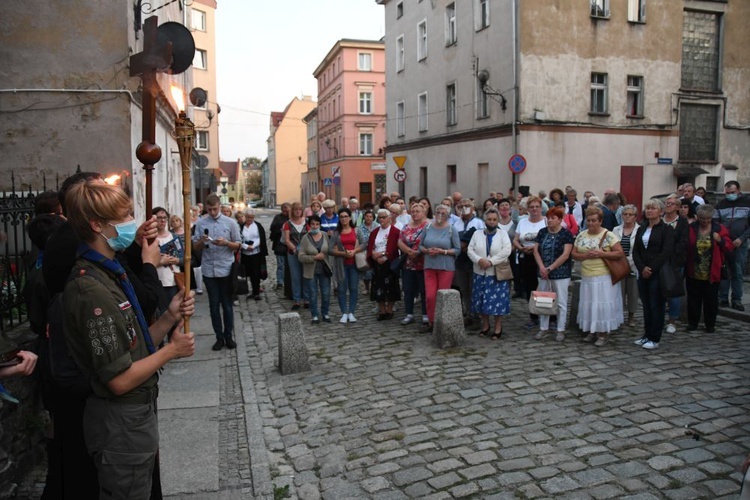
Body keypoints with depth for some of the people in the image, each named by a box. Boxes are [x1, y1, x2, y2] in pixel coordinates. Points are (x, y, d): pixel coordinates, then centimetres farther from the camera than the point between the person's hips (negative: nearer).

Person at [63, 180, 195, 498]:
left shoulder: (109, 275, 7)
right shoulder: (92, 290, -25)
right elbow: (120, 380, -25)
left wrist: (169, 317, -8)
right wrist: (172, 350, -12)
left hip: (137, 413, 10)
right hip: (121, 423, -9)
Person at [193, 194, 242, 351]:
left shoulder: (230, 223, 0)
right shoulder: (200, 223, 3)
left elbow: (238, 245, 1)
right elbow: (195, 246, 6)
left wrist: (226, 243, -18)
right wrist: (202, 241, -16)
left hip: (226, 270, -1)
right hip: (209, 271, 1)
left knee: (227, 305, 8)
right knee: (214, 305, 8)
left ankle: (228, 336, 19)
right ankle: (219, 337, 18)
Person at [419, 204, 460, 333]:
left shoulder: (451, 230, -3)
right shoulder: (428, 228, 6)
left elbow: (457, 249, -3)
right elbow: (421, 245, 11)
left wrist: (443, 251, -15)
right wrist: (427, 250, -9)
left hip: (446, 267, -2)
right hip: (429, 266, 2)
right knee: (429, 296, -2)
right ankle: (431, 322, 14)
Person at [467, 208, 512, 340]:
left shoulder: (503, 234, 1)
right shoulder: (477, 233, 7)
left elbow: (506, 251, -12)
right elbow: (470, 250, 1)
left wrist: (491, 261, -18)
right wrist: (479, 260, -17)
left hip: (498, 274, -2)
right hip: (480, 273, 3)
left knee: (497, 301, -1)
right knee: (481, 300, 7)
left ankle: (497, 327, 13)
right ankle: (485, 325, 22)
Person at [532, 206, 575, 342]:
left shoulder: (566, 234, -7)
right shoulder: (542, 232, 7)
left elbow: (565, 255, -14)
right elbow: (536, 250, 4)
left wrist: (550, 268, -14)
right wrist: (542, 267, -10)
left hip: (561, 274, -5)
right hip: (543, 273, 5)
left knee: (561, 303, 4)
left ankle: (561, 330, 13)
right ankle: (543, 329, 19)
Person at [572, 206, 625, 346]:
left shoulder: (608, 235, -6)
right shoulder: (581, 235, 8)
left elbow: (620, 253, -9)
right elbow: (574, 254, 9)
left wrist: (601, 254, -19)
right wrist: (586, 255, -11)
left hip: (604, 278, -4)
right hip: (587, 277, 4)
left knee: (602, 304, -2)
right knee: (588, 304, 9)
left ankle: (602, 334, 11)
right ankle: (591, 332, 22)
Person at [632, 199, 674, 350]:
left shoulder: (666, 229, -3)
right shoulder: (641, 229, 14)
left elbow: (666, 252, -13)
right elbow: (635, 251, 8)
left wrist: (651, 268, -16)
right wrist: (642, 268, -7)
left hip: (658, 273, -5)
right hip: (643, 273, 5)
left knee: (656, 306, -1)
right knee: (646, 305, 9)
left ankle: (655, 339, 7)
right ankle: (647, 335, 18)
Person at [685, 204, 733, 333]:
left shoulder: (719, 228, -1)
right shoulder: (691, 228, -3)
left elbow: (729, 247, 0)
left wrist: (720, 240, -17)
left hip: (712, 273, 0)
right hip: (693, 273, 0)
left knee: (711, 300, 9)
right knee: (693, 298, 11)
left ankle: (710, 324, 23)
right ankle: (692, 323, 24)